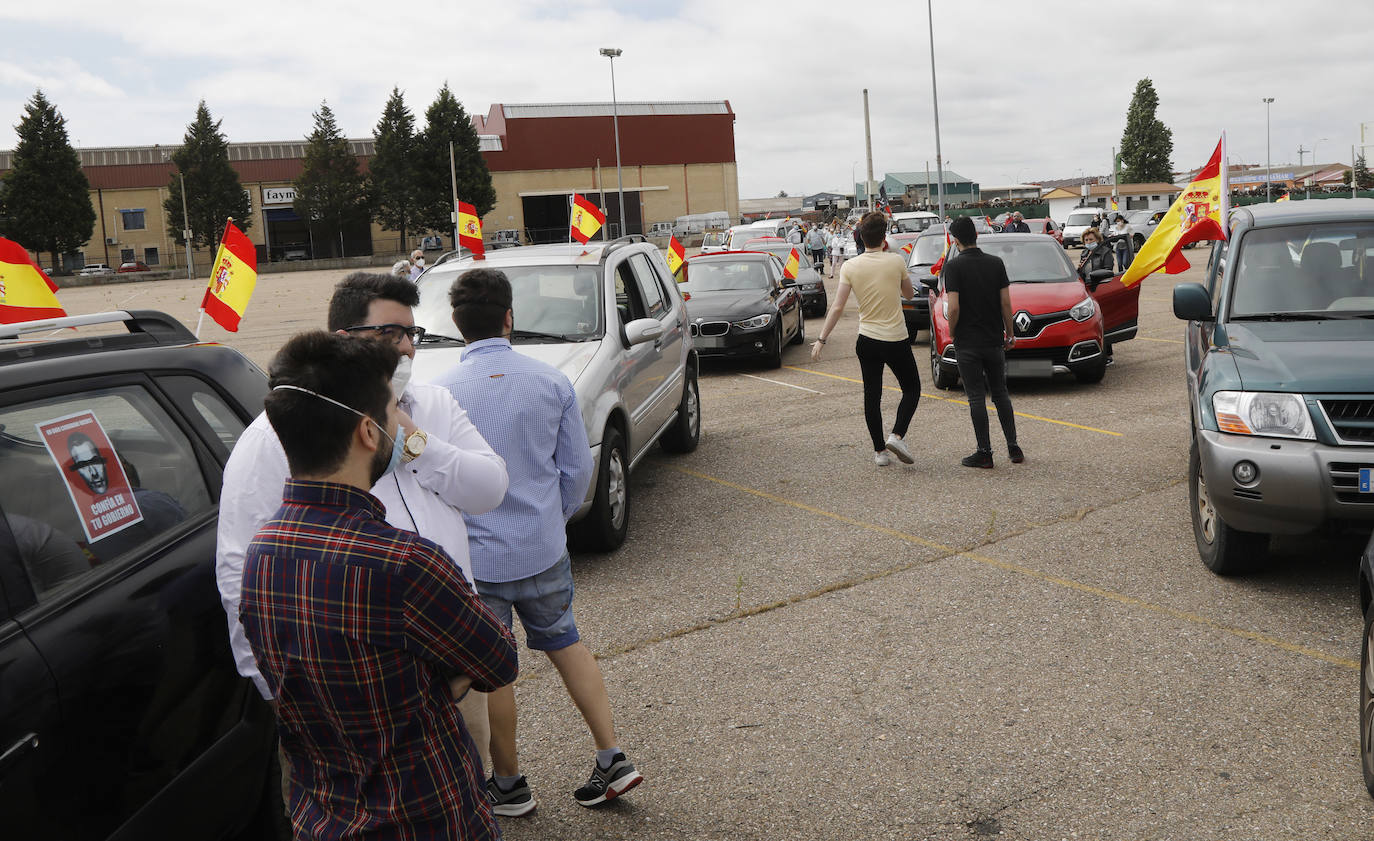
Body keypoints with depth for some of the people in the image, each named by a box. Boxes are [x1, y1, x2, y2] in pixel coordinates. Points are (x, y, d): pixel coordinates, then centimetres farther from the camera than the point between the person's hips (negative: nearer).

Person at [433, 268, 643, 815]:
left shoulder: (440, 395, -14)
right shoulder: (551, 382, -6)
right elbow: (578, 468, 0)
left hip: (475, 557, -3)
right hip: (544, 549, 3)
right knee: (564, 642, 22)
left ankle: (508, 785, 29)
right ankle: (612, 759, 24)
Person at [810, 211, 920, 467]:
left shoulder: (850, 267, -4)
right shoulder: (896, 261, -8)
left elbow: (837, 307, -7)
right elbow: (909, 294, 9)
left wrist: (821, 339, -1)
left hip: (867, 340, 3)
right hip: (896, 339, -2)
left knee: (872, 396, 11)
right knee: (912, 389, 13)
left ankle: (879, 450, 13)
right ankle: (897, 435, -6)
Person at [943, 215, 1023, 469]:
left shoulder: (954, 267, -11)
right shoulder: (996, 263, 2)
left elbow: (954, 307, -17)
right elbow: (1006, 303, 1)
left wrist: (952, 333, -1)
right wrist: (1010, 334, 11)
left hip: (967, 343, -4)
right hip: (994, 341, 4)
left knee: (977, 398, 2)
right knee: (1000, 393, 15)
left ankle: (984, 452, 4)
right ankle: (1013, 448, 15)